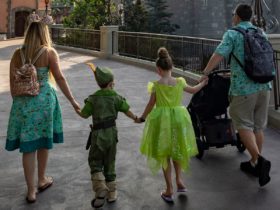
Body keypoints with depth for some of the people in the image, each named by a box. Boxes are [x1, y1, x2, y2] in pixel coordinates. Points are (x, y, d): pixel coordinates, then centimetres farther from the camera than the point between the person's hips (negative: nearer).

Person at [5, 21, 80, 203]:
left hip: (23, 102, 2)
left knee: (28, 146, 6)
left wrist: (18, 100, 15)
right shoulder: (49, 52, -6)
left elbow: (12, 82, 2)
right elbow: (60, 78, -8)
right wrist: (73, 101, -3)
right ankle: (42, 180, 34)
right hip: (44, 100, -2)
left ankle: (31, 191, 11)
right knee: (44, 141, 17)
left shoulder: (17, 54, 2)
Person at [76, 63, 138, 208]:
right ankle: (111, 192, 20)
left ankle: (100, 188, -9)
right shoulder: (116, 97, -5)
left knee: (95, 162, 10)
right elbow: (127, 111, -3)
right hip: (112, 133, 2)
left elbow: (84, 115, -5)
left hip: (98, 134, -2)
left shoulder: (93, 98, -8)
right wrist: (135, 118, 17)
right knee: (109, 163, 14)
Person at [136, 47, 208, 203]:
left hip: (162, 120, -2)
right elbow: (193, 90, 15)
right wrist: (203, 83, 35)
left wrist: (142, 118, 10)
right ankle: (179, 180, 18)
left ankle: (169, 190, 15)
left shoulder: (156, 85, -10)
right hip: (178, 119, 3)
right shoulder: (179, 82, -2)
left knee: (164, 155, 9)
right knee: (177, 150, 26)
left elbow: (151, 104, -5)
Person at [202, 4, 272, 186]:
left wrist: (205, 74, 0)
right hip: (264, 86, 6)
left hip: (243, 88, -6)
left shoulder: (232, 34, -4)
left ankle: (259, 160, -13)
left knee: (244, 126, 3)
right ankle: (254, 164, 21)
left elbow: (218, 56, -14)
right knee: (258, 126, 12)